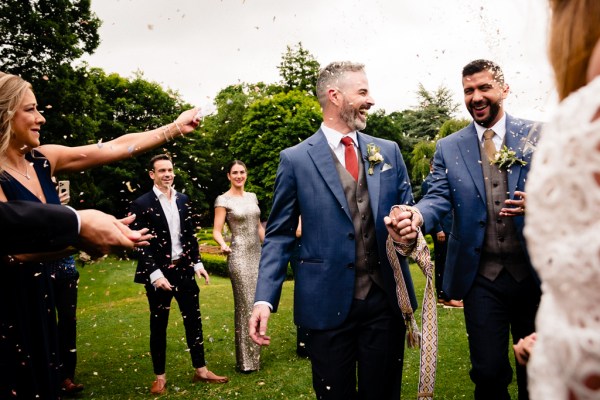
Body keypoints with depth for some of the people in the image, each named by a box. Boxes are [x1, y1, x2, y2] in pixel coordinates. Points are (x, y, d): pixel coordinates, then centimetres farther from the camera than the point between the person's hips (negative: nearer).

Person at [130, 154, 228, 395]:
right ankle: (160, 377, 20)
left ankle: (200, 370, 22)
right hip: (158, 273, -5)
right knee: (159, 325, 8)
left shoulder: (183, 200, 8)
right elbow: (141, 244, -12)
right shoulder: (142, 204, -9)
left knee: (194, 320, 10)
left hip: (184, 269, 5)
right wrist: (155, 274, -19)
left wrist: (197, 263, 7)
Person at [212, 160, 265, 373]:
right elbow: (217, 231, -9)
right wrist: (223, 245, -29)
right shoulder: (223, 200, -6)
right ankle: (246, 360, 8)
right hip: (239, 256, -6)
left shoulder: (252, 197, 11)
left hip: (257, 253, 6)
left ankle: (255, 354, 22)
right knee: (245, 306, -2)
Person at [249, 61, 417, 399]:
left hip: (385, 299, 3)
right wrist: (264, 299, -10)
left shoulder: (389, 151, 8)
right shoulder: (296, 159, -1)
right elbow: (280, 234, 0)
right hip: (328, 304, -2)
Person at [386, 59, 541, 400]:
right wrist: (416, 217, -30)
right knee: (489, 372, 5)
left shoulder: (539, 135, 1)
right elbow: (439, 197, -6)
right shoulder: (449, 147, 4)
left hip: (534, 272, 0)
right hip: (481, 276, 0)